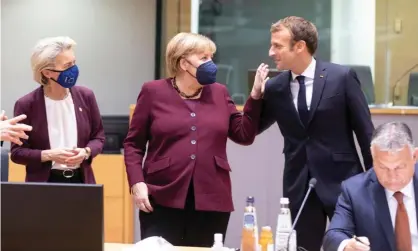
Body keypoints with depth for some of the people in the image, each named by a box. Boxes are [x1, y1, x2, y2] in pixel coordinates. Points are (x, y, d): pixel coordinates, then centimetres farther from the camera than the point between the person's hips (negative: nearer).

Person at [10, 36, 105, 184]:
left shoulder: (85, 96, 1)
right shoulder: (26, 105, -8)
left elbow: (98, 136, 10)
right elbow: (17, 152, -5)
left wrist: (86, 152, -11)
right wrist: (48, 155, -20)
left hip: (81, 180, 3)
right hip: (43, 183, -3)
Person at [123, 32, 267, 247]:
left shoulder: (219, 93, 12)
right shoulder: (153, 92, 3)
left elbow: (244, 135, 8)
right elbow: (133, 144, 4)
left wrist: (256, 95, 0)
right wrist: (137, 183, -8)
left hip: (211, 201, 3)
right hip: (163, 200, -3)